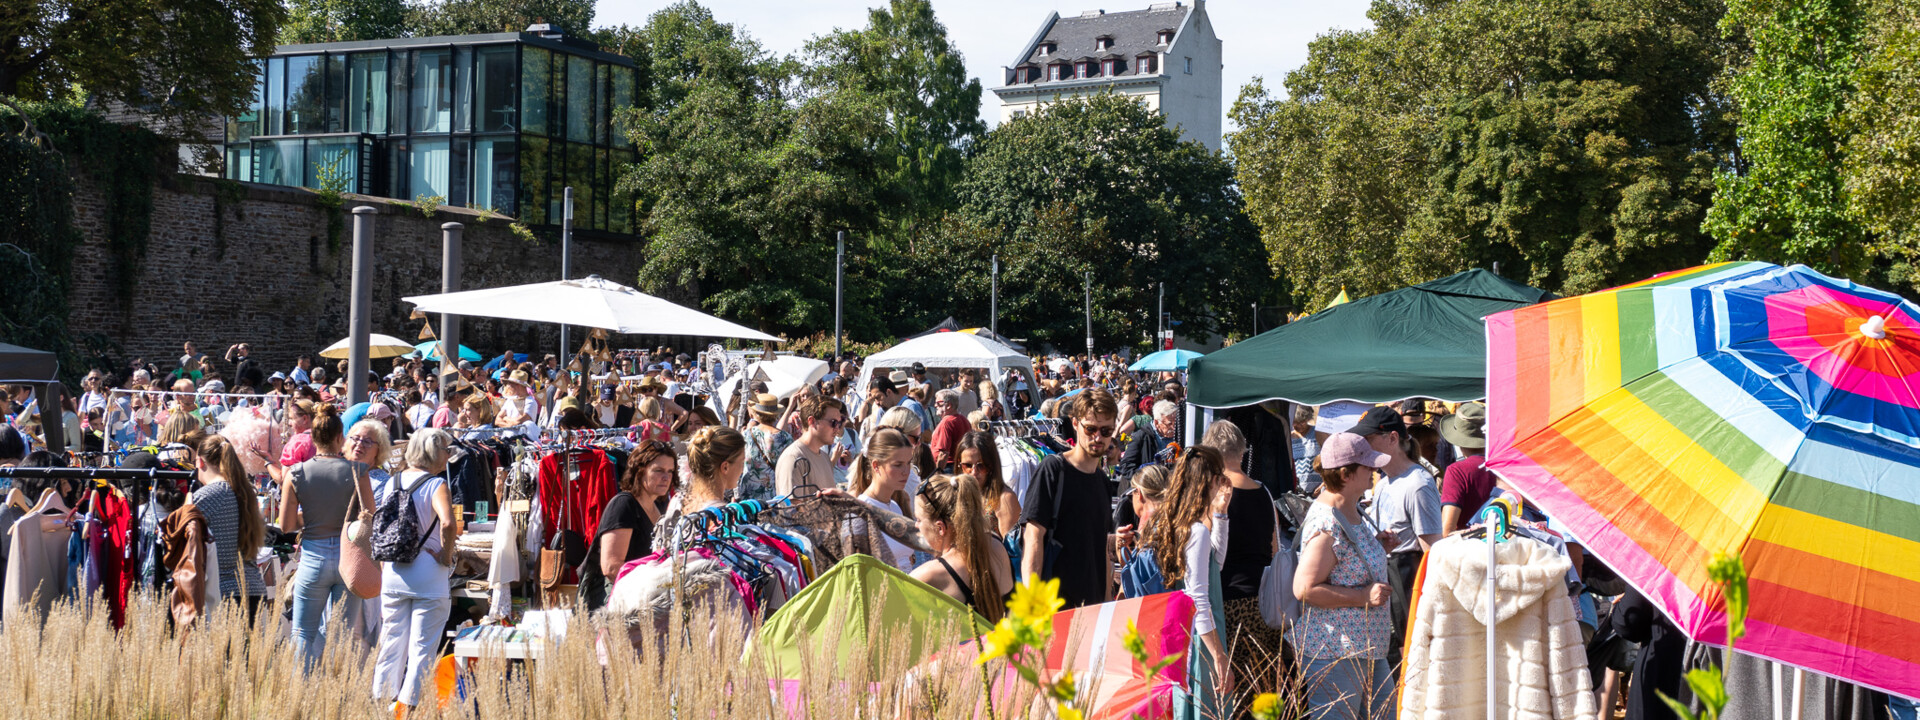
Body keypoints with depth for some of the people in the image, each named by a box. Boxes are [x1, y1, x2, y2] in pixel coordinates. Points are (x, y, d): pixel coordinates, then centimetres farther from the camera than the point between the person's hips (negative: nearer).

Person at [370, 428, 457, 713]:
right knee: (422, 645, 1)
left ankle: (382, 698, 17)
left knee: (391, 641, 14)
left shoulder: (391, 483, 9)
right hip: (428, 573, -6)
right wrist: (446, 556, -14)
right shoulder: (436, 485, -10)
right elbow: (447, 522, -28)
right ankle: (409, 703, -1)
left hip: (393, 572, 6)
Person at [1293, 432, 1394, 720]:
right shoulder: (1326, 526, -21)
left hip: (1366, 650, 11)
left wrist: (1380, 549, 14)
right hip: (1333, 653, -11)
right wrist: (1364, 596, -23)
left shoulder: (1352, 513, 13)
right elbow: (1304, 588, -25)